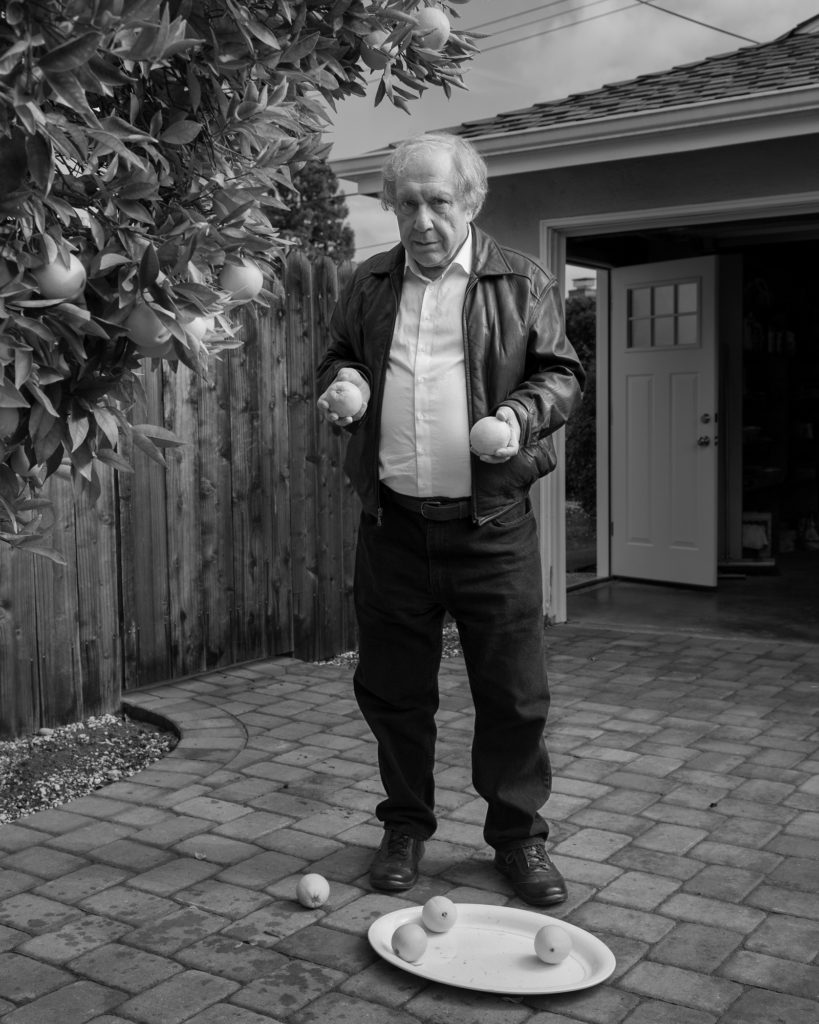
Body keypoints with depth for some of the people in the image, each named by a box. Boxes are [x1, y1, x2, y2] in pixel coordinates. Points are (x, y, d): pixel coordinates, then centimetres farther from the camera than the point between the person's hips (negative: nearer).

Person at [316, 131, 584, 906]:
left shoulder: (523, 284, 3)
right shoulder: (367, 286, 11)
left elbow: (562, 374, 6)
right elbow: (337, 358, 23)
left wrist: (521, 414, -14)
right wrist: (340, 383, 0)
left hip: (492, 526, -2)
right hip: (392, 523, 3)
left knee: (513, 693, 3)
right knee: (392, 689, 10)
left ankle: (518, 835, 22)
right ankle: (405, 828, 28)